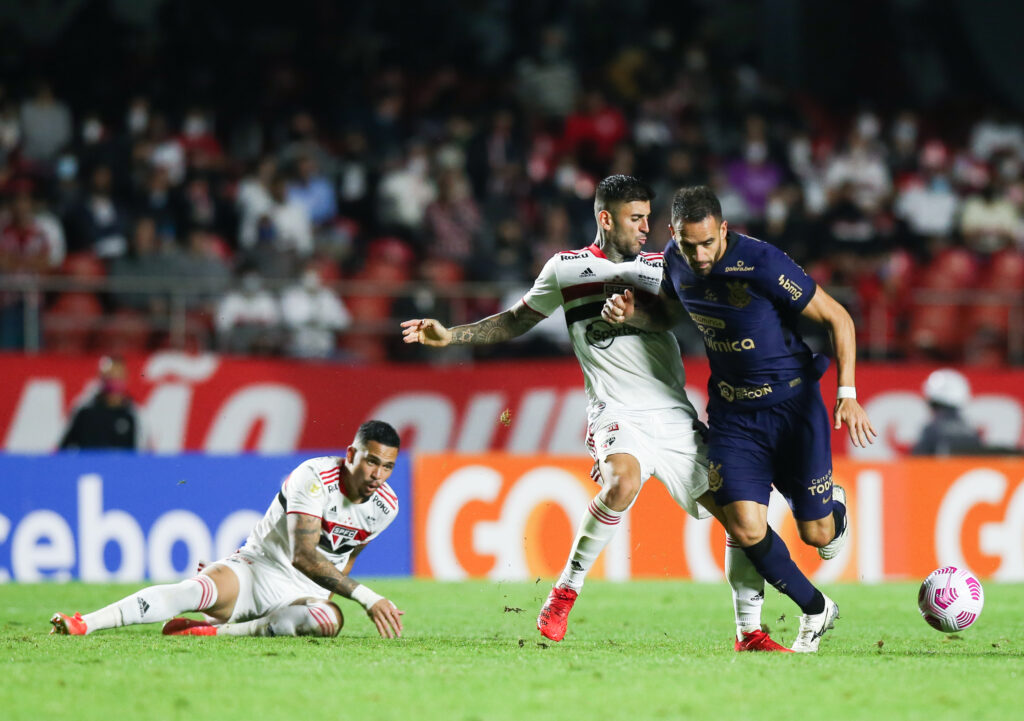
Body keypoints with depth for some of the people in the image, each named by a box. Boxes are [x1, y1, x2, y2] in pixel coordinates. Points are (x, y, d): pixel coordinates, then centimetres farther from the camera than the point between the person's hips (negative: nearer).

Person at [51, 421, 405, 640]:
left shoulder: (386, 505, -1)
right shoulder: (314, 477, -18)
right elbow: (303, 556, -27)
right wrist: (366, 597, -32)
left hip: (305, 594, 3)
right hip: (255, 568, -3)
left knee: (329, 619, -35)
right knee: (196, 590, -34)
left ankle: (216, 630, -31)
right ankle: (82, 623, -40)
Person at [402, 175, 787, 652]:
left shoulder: (660, 267, 14)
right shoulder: (565, 270, 9)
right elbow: (517, 321, 21)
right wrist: (450, 335, 13)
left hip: (677, 419, 4)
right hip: (619, 415, -4)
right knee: (623, 482, -36)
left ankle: (749, 632, 10)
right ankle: (565, 591, -19)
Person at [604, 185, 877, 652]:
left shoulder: (761, 263, -23)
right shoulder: (677, 261, -5)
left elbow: (838, 319, -15)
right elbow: (668, 316, 18)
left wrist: (847, 394, -22)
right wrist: (631, 314, -4)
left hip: (792, 402, -4)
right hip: (732, 412, 4)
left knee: (815, 535, 0)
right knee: (745, 528, -12)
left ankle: (833, 506, 40)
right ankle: (815, 609, 12)